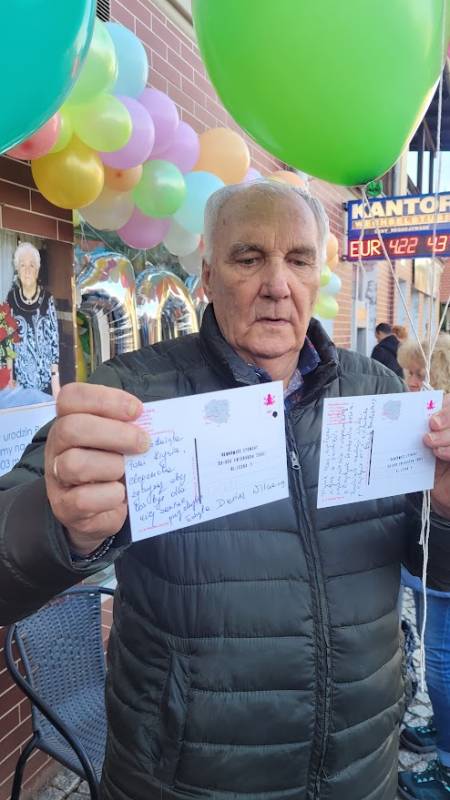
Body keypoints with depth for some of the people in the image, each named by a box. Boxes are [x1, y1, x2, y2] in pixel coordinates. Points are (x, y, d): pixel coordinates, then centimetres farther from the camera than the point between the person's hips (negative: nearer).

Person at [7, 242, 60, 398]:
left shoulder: (47, 299, -1)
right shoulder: (11, 299, 1)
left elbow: (54, 339, -1)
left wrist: (55, 378, -5)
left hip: (46, 378, 0)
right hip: (20, 378, 1)